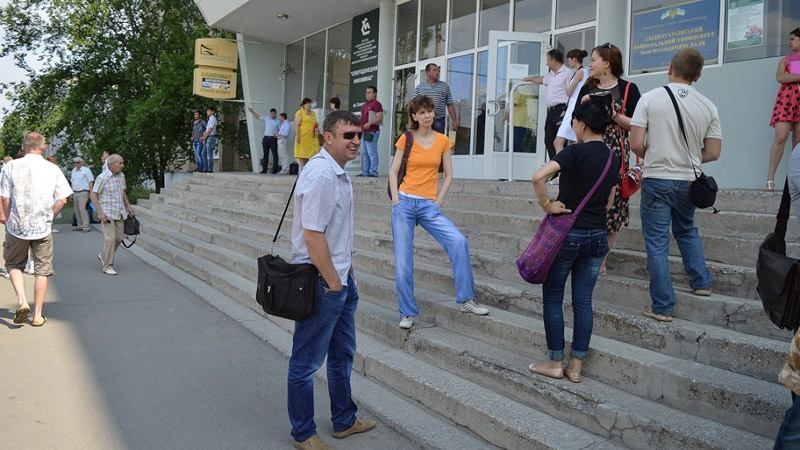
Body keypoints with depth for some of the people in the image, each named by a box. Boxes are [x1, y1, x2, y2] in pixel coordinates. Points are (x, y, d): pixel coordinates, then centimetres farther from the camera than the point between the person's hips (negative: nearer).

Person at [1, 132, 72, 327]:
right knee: (42, 270, 9)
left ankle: (22, 301, 2)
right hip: (43, 228, 0)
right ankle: (37, 315, 13)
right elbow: (62, 200, -2)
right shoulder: (53, 169, -1)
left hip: (17, 226, 0)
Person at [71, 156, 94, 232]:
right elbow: (72, 182, 20)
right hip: (75, 193, 7)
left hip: (83, 192, -7)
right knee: (77, 210, 7)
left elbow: (91, 182, -6)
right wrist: (72, 193, 17)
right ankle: (80, 225, 15)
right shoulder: (73, 171, 15)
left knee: (82, 209, -16)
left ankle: (86, 226, -14)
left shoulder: (86, 170, -5)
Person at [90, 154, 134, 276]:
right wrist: (100, 212, -18)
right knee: (110, 238, -11)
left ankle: (103, 256, 32)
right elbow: (93, 195, -12)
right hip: (107, 213, -7)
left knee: (118, 238, 9)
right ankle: (107, 266, -2)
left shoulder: (121, 175, 7)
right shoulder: (102, 177, -13)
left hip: (119, 212, 7)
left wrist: (128, 206, 10)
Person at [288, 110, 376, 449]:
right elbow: (312, 235, -24)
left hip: (341, 278, 10)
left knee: (343, 355, 21)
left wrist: (344, 278, 16)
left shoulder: (338, 171, 10)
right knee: (306, 363, 7)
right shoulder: (321, 175, -21)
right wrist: (333, 283, -18)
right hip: (321, 283, -10)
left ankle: (344, 421, 37)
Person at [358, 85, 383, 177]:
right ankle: (365, 171, 18)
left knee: (372, 153, -9)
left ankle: (373, 172, -6)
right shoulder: (365, 104, 20)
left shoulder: (376, 104, -8)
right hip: (364, 132, 10)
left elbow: (379, 119, -16)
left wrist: (370, 123, -27)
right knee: (364, 153, 12)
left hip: (372, 132, -10)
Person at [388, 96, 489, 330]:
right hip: (405, 202, 0)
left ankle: (466, 300, -7)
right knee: (403, 260, -2)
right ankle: (407, 312, 12)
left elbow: (448, 175, 9)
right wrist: (396, 200, -5)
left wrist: (439, 201, -1)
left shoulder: (443, 141, 6)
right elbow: (393, 172, 5)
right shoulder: (405, 139, 3)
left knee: (459, 242, -19)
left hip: (429, 205, 1)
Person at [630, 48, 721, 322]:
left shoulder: (651, 98, -9)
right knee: (687, 230, 29)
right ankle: (701, 282, 32)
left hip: (657, 179, -3)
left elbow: (636, 144, -12)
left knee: (657, 243, 2)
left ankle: (662, 307, 6)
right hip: (689, 181, 4)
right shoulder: (708, 107, 0)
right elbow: (713, 153, 1)